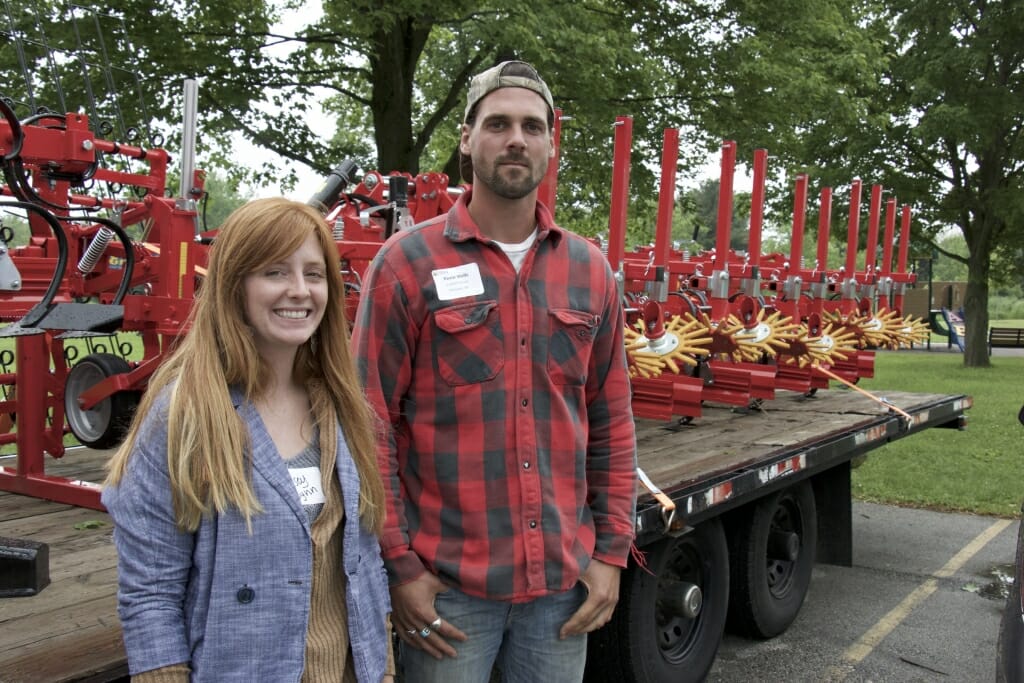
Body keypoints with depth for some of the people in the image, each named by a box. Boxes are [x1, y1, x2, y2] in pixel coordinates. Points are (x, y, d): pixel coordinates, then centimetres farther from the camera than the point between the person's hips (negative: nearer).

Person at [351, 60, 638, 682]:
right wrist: (399, 565, -9)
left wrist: (611, 550, 5)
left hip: (565, 581, 4)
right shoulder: (409, 262, -6)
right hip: (446, 585, -3)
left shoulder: (590, 269, 6)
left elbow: (612, 424, 9)